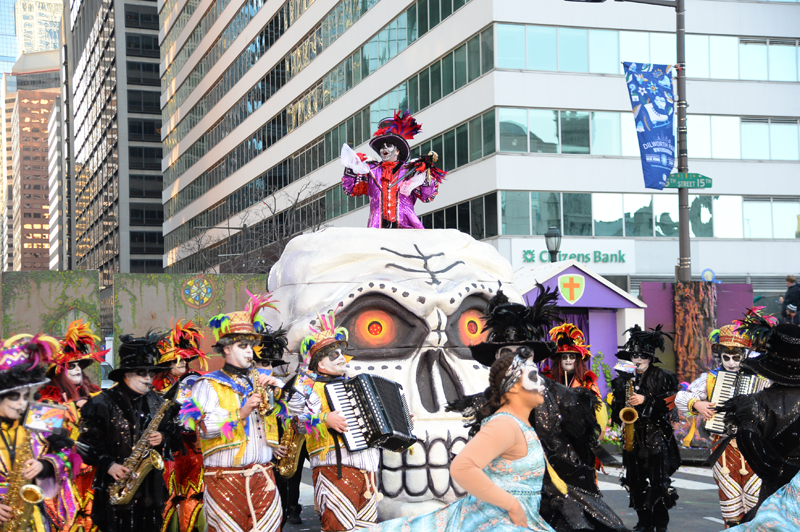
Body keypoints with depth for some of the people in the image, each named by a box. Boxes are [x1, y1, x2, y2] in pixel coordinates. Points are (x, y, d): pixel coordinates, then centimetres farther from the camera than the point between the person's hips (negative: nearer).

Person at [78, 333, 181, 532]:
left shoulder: (156, 402, 12)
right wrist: (108, 464, -16)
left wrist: (163, 439, -5)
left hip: (151, 488, 5)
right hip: (114, 487, -4)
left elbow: (174, 433, 18)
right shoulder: (103, 403, -4)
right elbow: (87, 441, -6)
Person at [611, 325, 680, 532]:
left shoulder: (661, 377, 1)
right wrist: (620, 419, 1)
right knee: (636, 482, 4)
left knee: (659, 482, -6)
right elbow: (616, 406, 19)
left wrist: (646, 400, -16)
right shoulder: (623, 379, 11)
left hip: (656, 437, -4)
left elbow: (669, 403, -8)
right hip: (632, 437, 4)